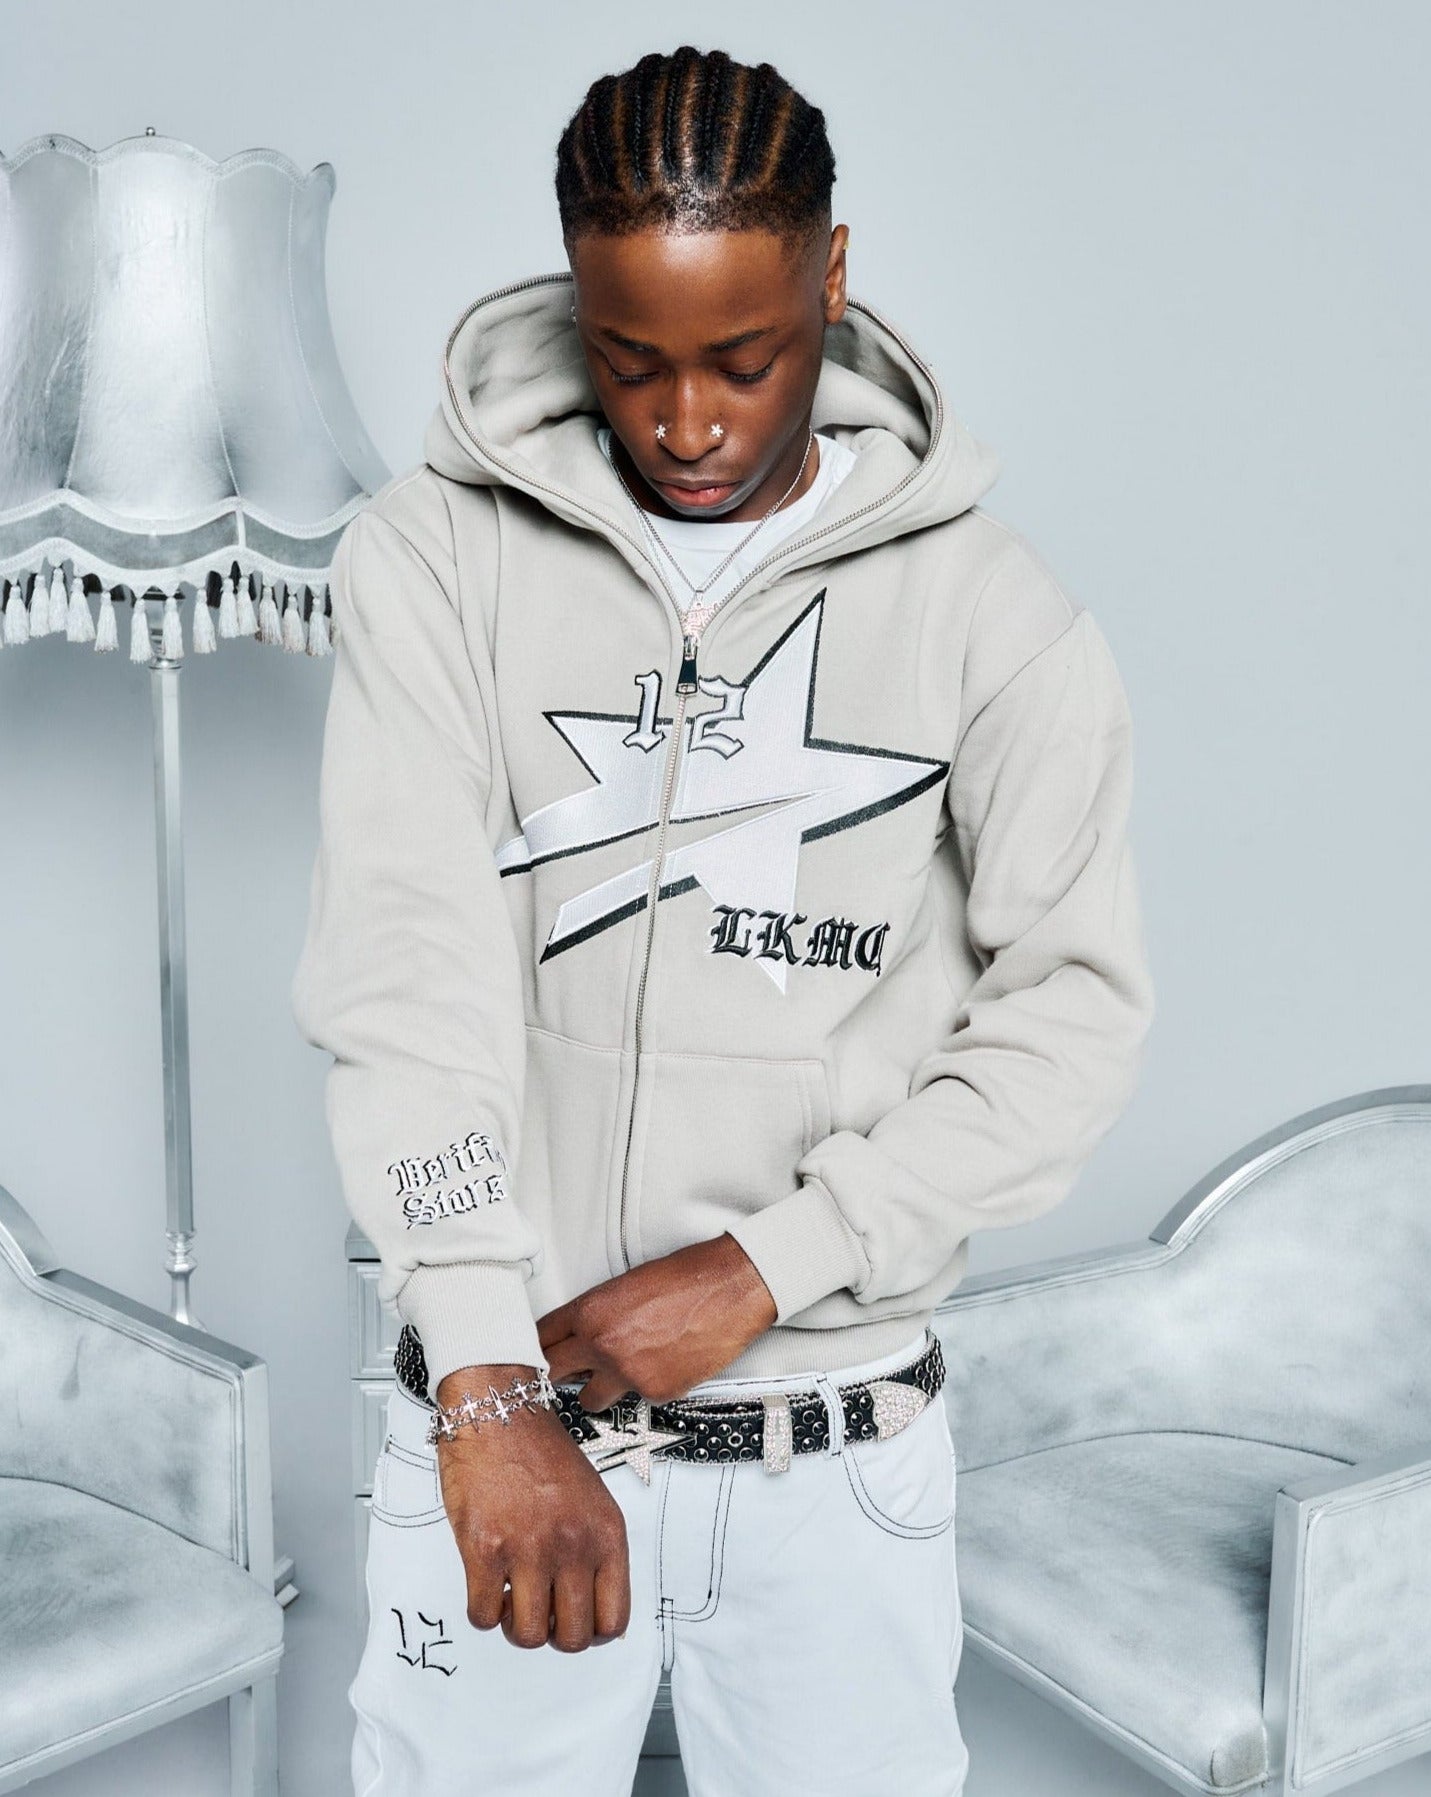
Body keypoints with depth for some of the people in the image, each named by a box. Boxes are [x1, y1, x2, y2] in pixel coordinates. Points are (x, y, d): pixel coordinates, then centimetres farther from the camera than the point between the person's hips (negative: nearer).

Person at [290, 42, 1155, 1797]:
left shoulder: (986, 609, -4)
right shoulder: (437, 554, -6)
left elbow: (1075, 1007, -6)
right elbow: (406, 968, -16)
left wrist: (761, 1267, -14)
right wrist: (489, 1390, -25)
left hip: (843, 1451, 1)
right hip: (506, 1424, 0)